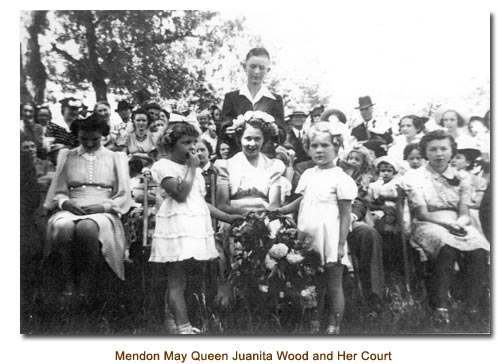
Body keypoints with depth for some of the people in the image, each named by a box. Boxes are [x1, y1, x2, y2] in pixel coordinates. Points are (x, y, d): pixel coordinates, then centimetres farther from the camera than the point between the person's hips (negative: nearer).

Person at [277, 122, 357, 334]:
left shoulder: (341, 178, -9)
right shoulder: (307, 175, 9)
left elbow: (345, 215, -9)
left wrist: (341, 245, -13)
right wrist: (277, 211, 4)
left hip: (329, 241, -5)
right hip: (308, 241, 6)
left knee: (333, 287, 7)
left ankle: (334, 328, 18)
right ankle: (314, 326, 27)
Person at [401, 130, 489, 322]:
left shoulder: (461, 179, 16)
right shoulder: (414, 177, 6)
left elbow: (464, 215, 6)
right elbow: (421, 214, -3)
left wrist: (459, 224, -18)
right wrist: (447, 223, -19)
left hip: (459, 225, 3)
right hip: (428, 225, -3)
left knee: (479, 250, -31)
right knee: (447, 247, -38)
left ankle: (473, 307, -24)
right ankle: (440, 306, -31)